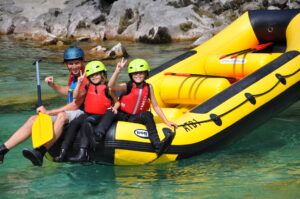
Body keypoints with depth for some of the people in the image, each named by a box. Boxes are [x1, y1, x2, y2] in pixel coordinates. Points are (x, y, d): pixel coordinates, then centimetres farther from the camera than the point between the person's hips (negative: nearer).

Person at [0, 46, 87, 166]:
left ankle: (40, 153, -55)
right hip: (68, 113, 9)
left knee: (62, 116, -41)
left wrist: (49, 112, -18)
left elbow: (75, 105, -20)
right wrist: (53, 85, 12)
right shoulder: (73, 75, 13)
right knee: (34, 119, -6)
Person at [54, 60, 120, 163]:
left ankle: (83, 153, -39)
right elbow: (76, 96, 10)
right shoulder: (88, 87, 14)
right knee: (74, 123, -20)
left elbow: (117, 101, 3)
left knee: (86, 122, -33)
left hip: (100, 115, -5)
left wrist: (114, 108, -18)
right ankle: (63, 151, -25)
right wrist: (79, 83, 1)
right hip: (87, 113, 5)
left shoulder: (107, 87, -1)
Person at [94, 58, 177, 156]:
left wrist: (166, 121, 2)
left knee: (147, 115, -27)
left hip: (136, 118, 2)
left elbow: (155, 106, 7)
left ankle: (157, 145, -37)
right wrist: (117, 71, -40)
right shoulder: (127, 86, -8)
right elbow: (111, 86, -26)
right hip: (122, 116, -1)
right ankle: (98, 135, -47)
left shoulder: (148, 87, 1)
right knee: (111, 112, -29)